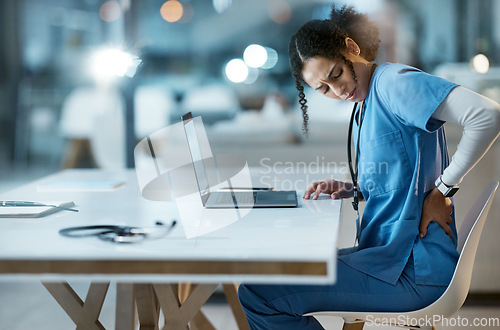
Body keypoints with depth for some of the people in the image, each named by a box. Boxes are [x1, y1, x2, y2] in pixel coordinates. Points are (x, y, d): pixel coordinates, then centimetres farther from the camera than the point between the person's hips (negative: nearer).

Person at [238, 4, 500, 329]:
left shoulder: (394, 81, -14)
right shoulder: (364, 105, 16)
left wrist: (442, 190, -20)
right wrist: (349, 189, 6)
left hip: (413, 269, -10)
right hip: (388, 253, 10)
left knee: (257, 296, -16)